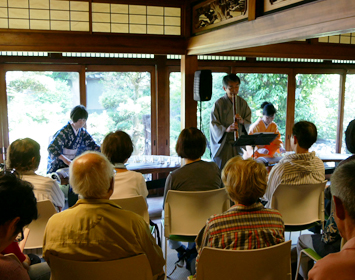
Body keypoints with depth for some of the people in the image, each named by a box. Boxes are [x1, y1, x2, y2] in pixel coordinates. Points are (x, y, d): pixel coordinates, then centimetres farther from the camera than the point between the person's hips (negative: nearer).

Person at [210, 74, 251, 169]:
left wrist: (243, 121, -16)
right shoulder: (219, 104, -5)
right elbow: (213, 125, -8)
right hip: (223, 144, -3)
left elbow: (249, 123, 7)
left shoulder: (242, 103, 6)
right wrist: (226, 129, -26)